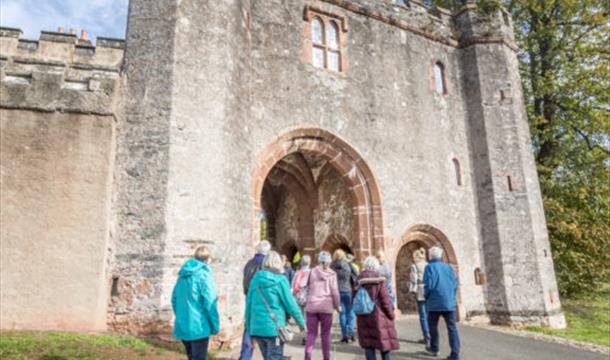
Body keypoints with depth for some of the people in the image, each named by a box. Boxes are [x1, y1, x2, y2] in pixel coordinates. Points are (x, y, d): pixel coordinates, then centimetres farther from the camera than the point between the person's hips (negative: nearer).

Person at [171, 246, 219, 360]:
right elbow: (210, 303, -17)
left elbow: (174, 299, 14)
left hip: (182, 326, 8)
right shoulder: (204, 275, -14)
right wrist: (215, 325, -7)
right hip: (198, 327, -7)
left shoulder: (183, 275, 8)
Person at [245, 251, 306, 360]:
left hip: (256, 327, 5)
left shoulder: (256, 279, 4)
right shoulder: (280, 280, -8)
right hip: (274, 328, -5)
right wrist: (301, 322, 7)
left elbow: (249, 304, 6)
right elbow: (290, 304, -6)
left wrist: (249, 329, 14)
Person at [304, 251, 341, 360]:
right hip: (326, 307, 0)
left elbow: (307, 288, -1)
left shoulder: (312, 272, 1)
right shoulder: (332, 274, 0)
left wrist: (305, 301, 8)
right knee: (325, 334, 12)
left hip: (312, 305, 0)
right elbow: (334, 291, 0)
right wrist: (338, 305, 12)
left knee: (311, 333, 6)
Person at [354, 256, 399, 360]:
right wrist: (391, 313, -1)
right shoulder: (379, 280, -12)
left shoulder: (360, 280, 0)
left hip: (364, 315, 4)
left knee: (368, 342, 9)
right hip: (379, 315, -3)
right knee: (384, 340, 11)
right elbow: (385, 298, -12)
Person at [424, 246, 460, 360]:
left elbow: (428, 285, -12)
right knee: (452, 327, 2)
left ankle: (434, 348, 27)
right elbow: (455, 284, 9)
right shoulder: (448, 267, 10)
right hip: (449, 302, 4)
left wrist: (426, 297, 5)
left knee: (433, 325, 15)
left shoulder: (429, 267, -6)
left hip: (435, 302, -4)